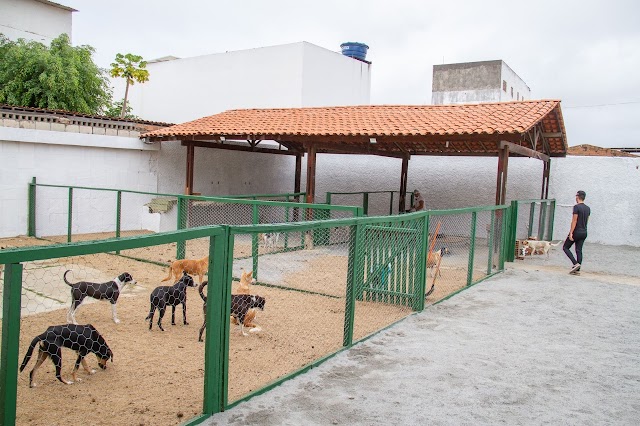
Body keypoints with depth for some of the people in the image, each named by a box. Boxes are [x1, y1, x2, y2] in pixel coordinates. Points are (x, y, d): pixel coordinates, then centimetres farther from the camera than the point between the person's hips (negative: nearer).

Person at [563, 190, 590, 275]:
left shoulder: (577, 207, -14)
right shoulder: (588, 208, 11)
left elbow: (574, 220, -18)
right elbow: (586, 221, 17)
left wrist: (571, 233, -18)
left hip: (576, 232, -7)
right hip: (584, 233, 8)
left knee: (565, 247, 3)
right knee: (579, 250, 7)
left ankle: (576, 264, -12)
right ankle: (577, 270, 5)